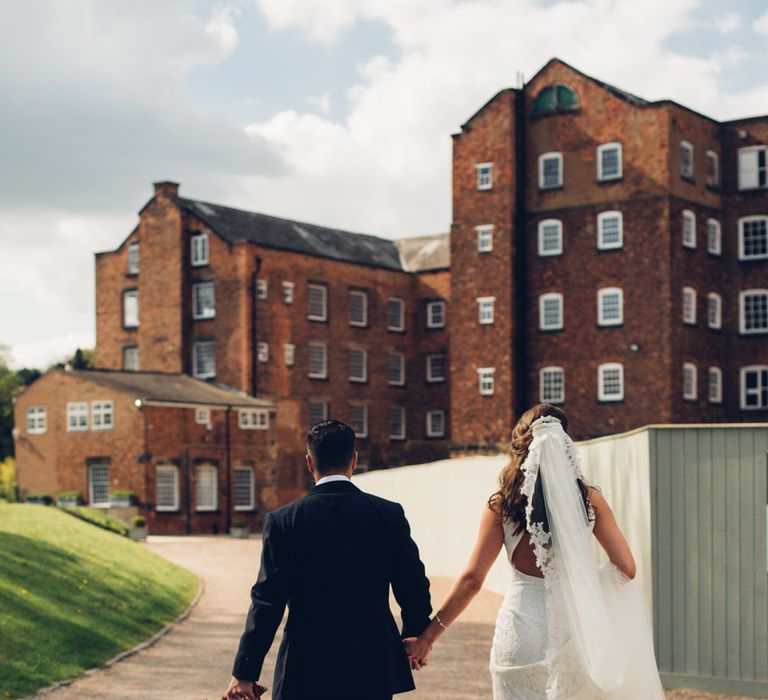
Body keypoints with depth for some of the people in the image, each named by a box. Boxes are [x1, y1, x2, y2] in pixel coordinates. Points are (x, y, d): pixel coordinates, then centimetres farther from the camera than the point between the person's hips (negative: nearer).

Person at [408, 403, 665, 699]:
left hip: (523, 627, -1)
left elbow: (472, 579, -6)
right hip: (576, 627, 1)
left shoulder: (502, 505, -3)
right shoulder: (589, 499, 0)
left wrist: (429, 633, -1)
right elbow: (627, 569, 1)